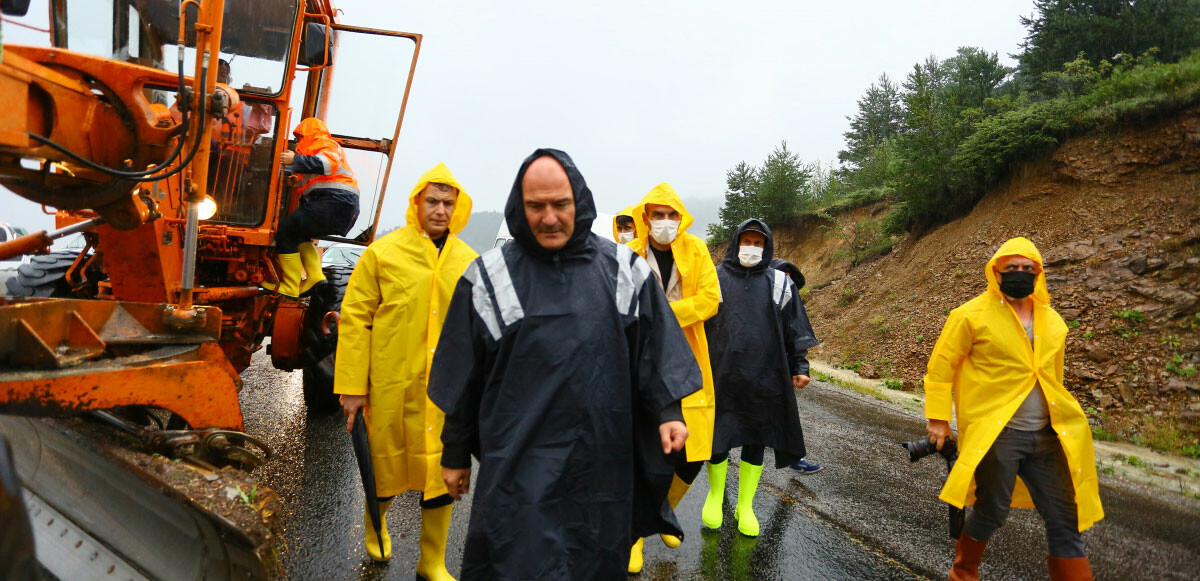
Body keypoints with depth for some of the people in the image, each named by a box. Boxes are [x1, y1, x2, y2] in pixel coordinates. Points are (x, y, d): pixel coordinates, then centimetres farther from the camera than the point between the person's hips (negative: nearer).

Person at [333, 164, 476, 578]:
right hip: (391, 387, -2)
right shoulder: (383, 252, -4)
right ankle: (375, 521, 49)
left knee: (441, 474, 8)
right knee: (386, 465, 16)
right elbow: (355, 317, -4)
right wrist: (352, 386, -7)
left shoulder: (469, 262, 3)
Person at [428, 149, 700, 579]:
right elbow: (463, 377, 4)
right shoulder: (489, 278, 0)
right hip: (519, 463, -1)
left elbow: (655, 349, 7)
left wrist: (668, 411, -7)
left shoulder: (623, 271, 3)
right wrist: (455, 454, 8)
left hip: (604, 463, 2)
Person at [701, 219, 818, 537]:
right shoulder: (715, 278, 4)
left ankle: (745, 505, 25)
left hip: (763, 376, 1)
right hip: (721, 374, -1)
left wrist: (800, 366, 5)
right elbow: (698, 322, 7)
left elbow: (794, 329, 10)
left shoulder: (779, 283, 6)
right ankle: (715, 494, 28)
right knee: (716, 439, 2)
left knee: (755, 441, 8)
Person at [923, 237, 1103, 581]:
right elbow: (940, 367, -6)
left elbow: (1052, 377, 22)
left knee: (1065, 519, 8)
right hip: (996, 434, -6)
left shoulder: (1052, 321, 11)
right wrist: (938, 418, -8)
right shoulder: (972, 315, -8)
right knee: (991, 512, 3)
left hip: (1046, 436, 6)